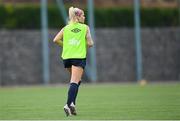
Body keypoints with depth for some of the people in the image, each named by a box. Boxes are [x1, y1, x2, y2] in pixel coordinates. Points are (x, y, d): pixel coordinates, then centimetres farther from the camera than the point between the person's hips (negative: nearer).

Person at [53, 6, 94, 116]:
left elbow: (56, 40, 1)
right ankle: (68, 104, -26)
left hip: (67, 57, 4)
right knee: (75, 82, -10)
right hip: (79, 57, -4)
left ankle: (72, 103, 12)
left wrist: (65, 45, 15)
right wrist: (86, 47, 18)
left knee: (76, 81, 22)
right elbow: (90, 43, -4)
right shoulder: (85, 28, 1)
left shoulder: (66, 28, 10)